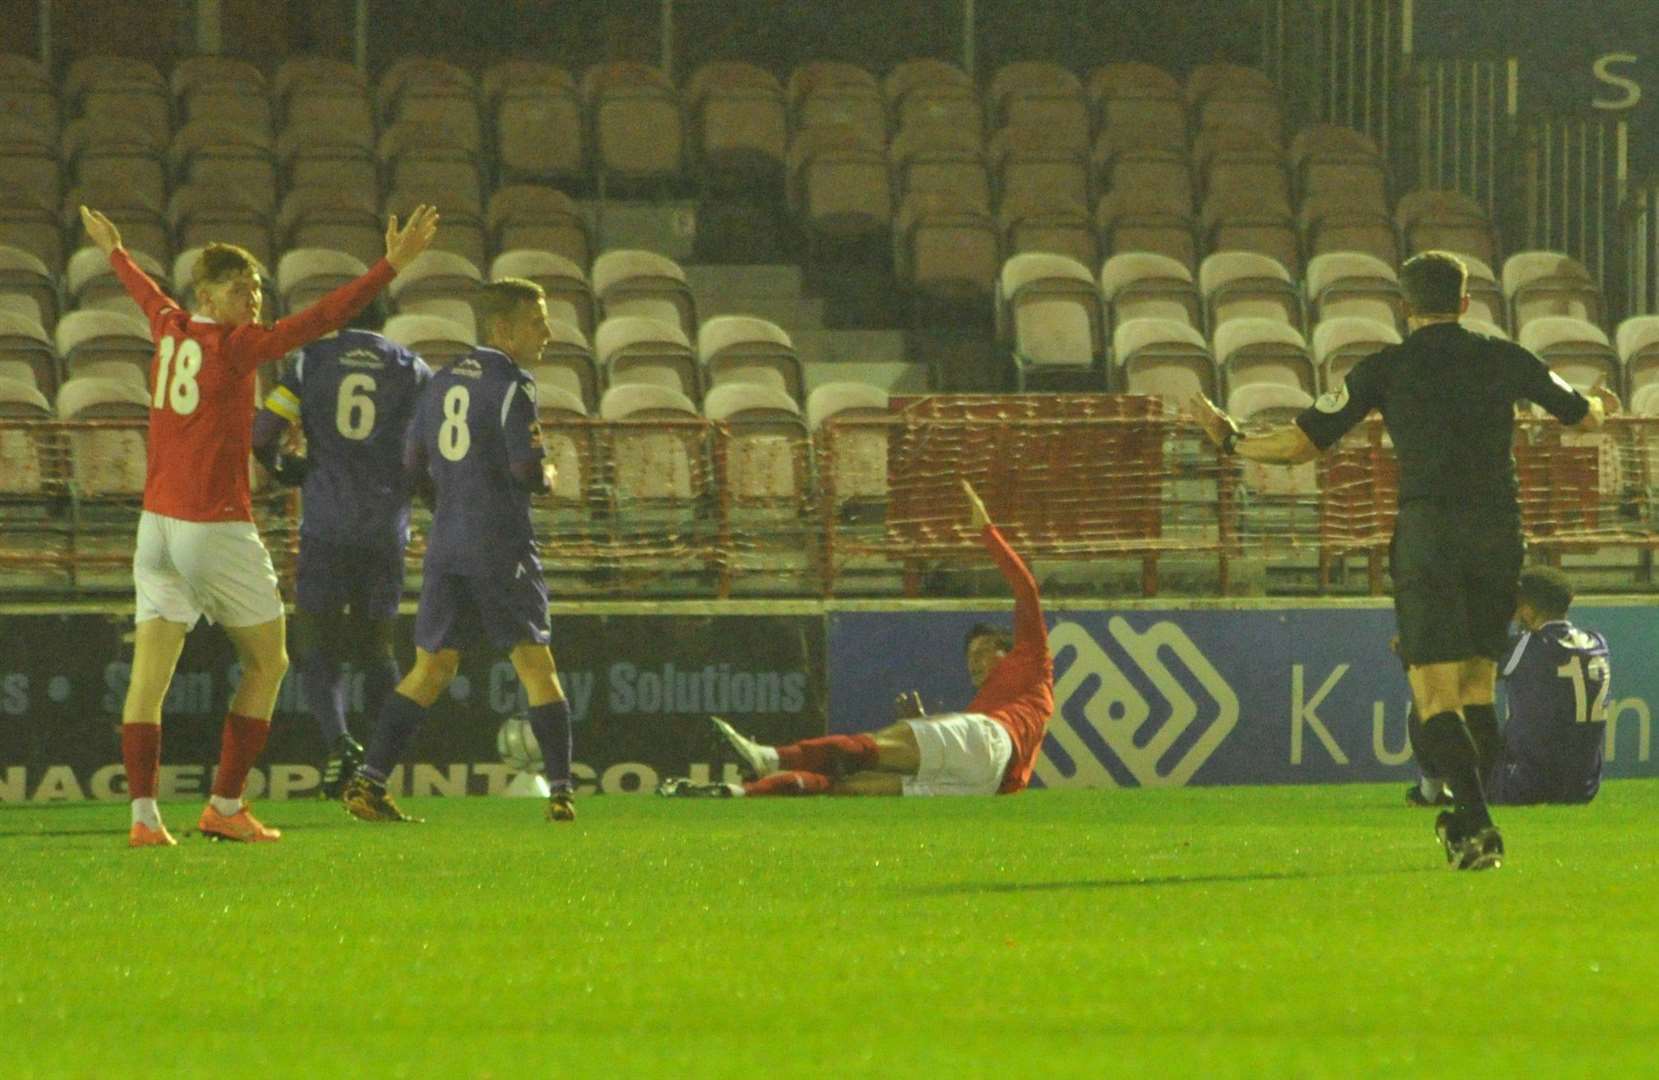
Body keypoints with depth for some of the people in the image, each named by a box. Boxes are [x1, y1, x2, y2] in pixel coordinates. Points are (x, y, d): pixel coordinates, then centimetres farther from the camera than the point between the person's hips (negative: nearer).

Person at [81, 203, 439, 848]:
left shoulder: (169, 330, 8)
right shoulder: (236, 346, -11)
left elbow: (145, 292, 30)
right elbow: (323, 318, -19)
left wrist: (114, 253, 52)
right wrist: (392, 264, -20)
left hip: (156, 523, 7)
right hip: (215, 529, -7)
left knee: (149, 676, -2)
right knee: (267, 663, 8)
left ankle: (143, 814, -9)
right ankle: (225, 807, 6)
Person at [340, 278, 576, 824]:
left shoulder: (441, 382, 14)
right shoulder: (512, 385, -9)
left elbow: (414, 467, 16)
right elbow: (528, 472, -15)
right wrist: (548, 476, 7)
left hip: (445, 542, 6)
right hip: (501, 547, -6)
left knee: (432, 666, 10)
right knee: (535, 664, -1)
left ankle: (369, 778, 1)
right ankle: (560, 792, -4)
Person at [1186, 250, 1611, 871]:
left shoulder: (1384, 370, 2)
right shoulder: (1504, 359, 9)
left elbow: (1298, 445, 2)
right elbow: (1585, 418, 23)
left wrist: (1230, 440, 20)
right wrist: (1598, 406, 48)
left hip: (1428, 532, -3)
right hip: (1499, 530, 3)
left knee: (1435, 696, -6)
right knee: (1477, 686, 16)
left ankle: (1475, 824, -20)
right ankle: (1471, 824, 18)